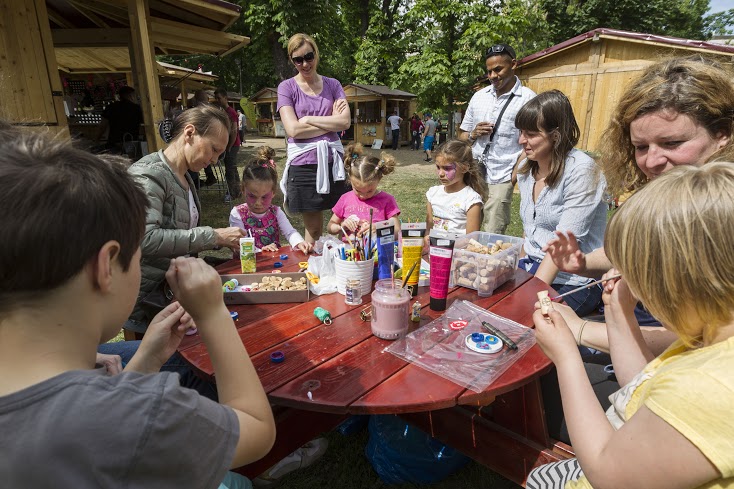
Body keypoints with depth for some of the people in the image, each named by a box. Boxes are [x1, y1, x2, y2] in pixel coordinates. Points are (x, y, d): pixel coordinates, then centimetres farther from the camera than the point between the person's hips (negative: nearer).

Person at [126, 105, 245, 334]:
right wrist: (212, 236, -25)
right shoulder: (149, 174, -17)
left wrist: (220, 239, 1)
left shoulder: (184, 177, 11)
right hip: (145, 301, -8)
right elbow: (145, 239, -30)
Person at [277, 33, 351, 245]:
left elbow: (345, 122, -4)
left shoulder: (332, 85, 11)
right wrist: (331, 122, -6)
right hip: (303, 163, -2)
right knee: (313, 229, 7)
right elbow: (293, 130, -10)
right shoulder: (287, 88, 3)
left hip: (331, 161, 2)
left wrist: (308, 119, -7)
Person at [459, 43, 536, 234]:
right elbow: (462, 136, 19)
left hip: (500, 180, -4)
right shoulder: (479, 96, 12)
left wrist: (513, 177, -10)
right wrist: (473, 134, -3)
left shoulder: (528, 99, -2)